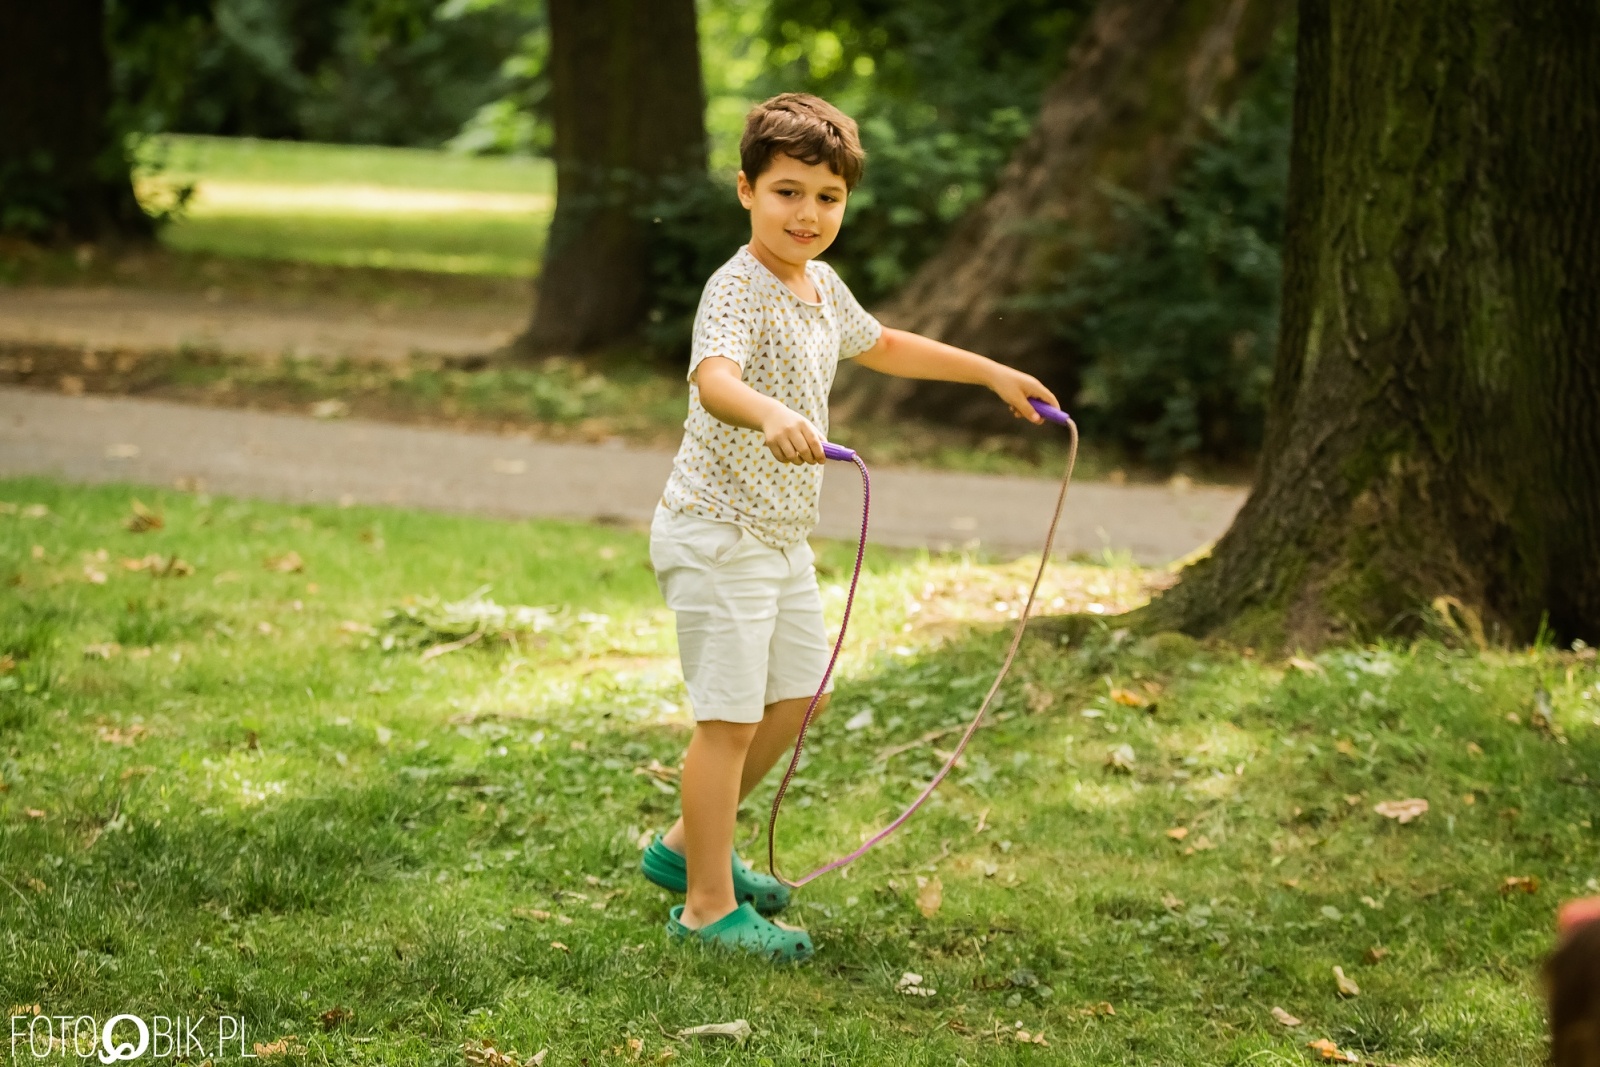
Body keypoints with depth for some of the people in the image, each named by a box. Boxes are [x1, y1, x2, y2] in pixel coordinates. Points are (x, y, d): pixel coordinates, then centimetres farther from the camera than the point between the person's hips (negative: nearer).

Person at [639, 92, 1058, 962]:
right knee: (730, 717, -5)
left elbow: (882, 346, 29)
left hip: (781, 536, 10)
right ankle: (709, 905, 6)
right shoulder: (739, 289, -21)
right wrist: (770, 413, -62)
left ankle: (688, 845, 36)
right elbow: (713, 377, -42)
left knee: (798, 695, 20)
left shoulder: (820, 285, 9)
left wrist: (992, 373, 34)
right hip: (718, 537, -10)